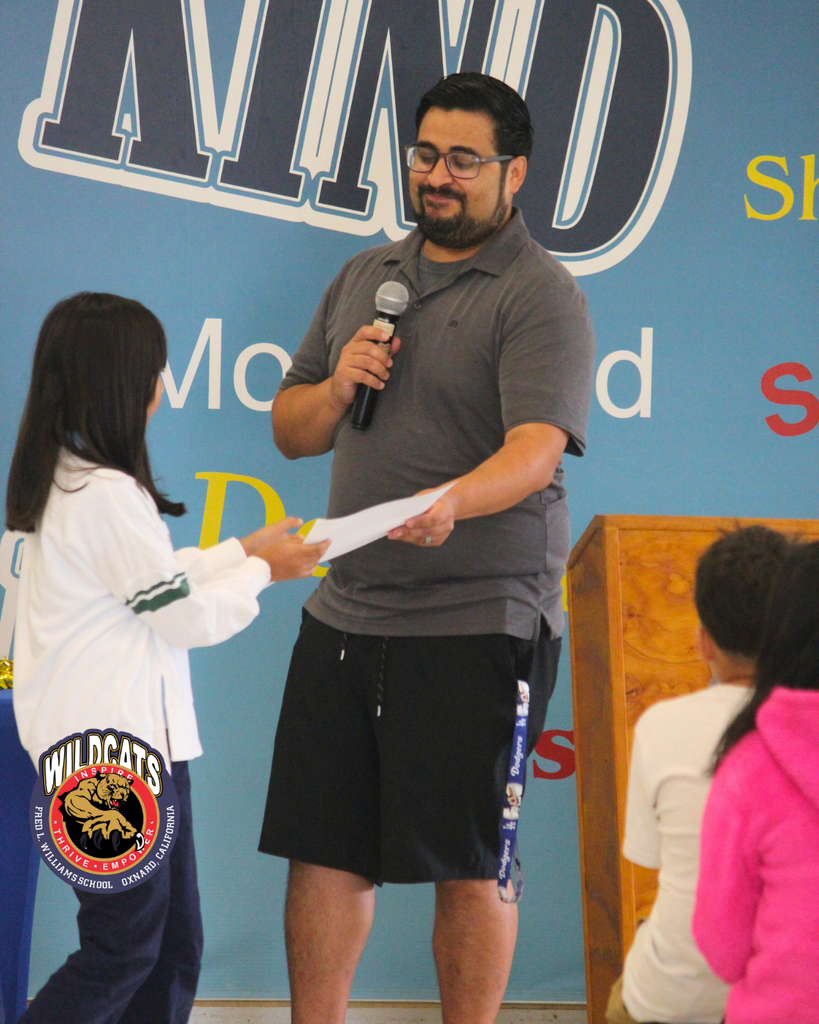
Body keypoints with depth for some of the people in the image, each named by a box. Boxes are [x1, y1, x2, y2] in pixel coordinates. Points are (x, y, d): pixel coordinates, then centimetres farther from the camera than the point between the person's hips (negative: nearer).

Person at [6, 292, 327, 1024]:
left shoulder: (59, 479, 10)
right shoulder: (109, 496, -20)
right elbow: (188, 618, -13)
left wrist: (243, 551, 19)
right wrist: (263, 572, 3)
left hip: (87, 739, 10)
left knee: (174, 943, 12)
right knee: (125, 949, -2)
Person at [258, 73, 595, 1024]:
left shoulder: (540, 294, -6)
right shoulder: (364, 277, 15)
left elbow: (537, 448, -21)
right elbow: (290, 430, 21)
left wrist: (453, 501, -40)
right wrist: (337, 387, -2)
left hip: (478, 622, -6)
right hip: (344, 612, 6)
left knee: (468, 865, 1)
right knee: (322, 851, 7)